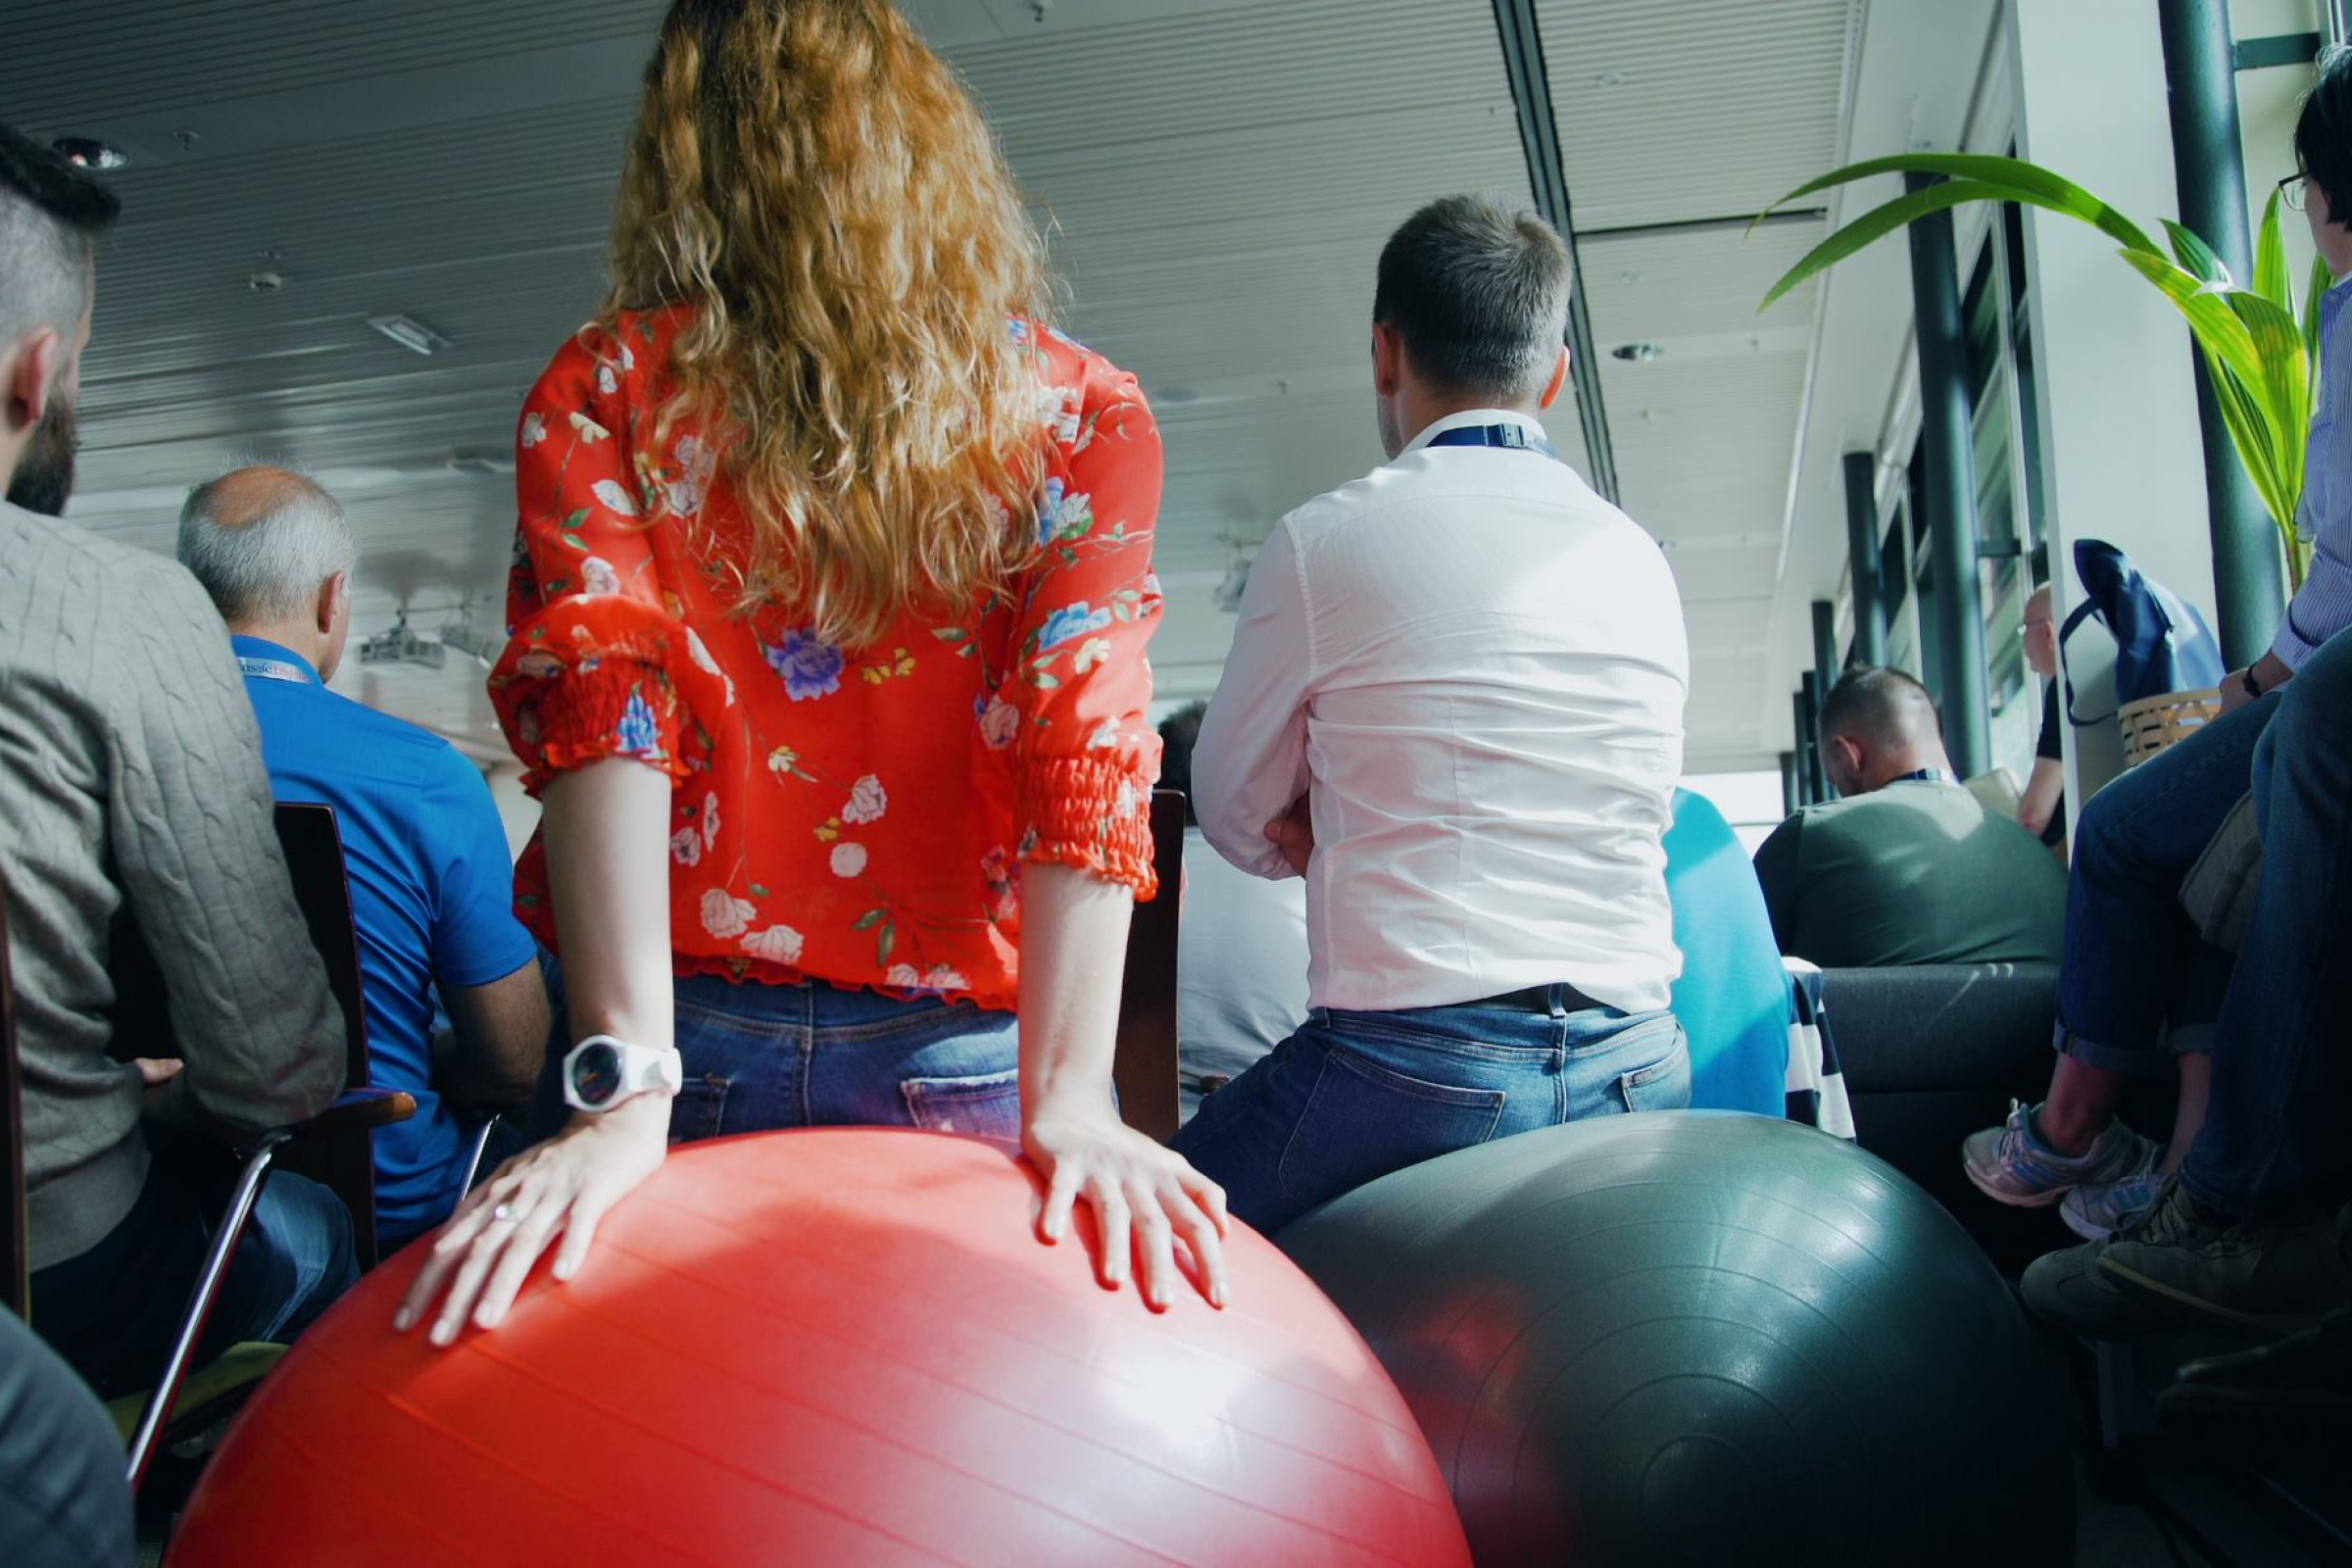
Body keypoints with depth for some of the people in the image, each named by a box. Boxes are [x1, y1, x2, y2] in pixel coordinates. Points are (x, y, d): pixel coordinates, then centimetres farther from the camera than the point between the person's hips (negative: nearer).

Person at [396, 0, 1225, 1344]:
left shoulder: (603, 391, 2)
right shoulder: (1083, 413, 1)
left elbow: (599, 703, -11)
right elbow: (1085, 756, -10)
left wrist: (625, 1084, -18)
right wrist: (1068, 1101, -16)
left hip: (687, 1042, 1)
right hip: (959, 1059, 0)